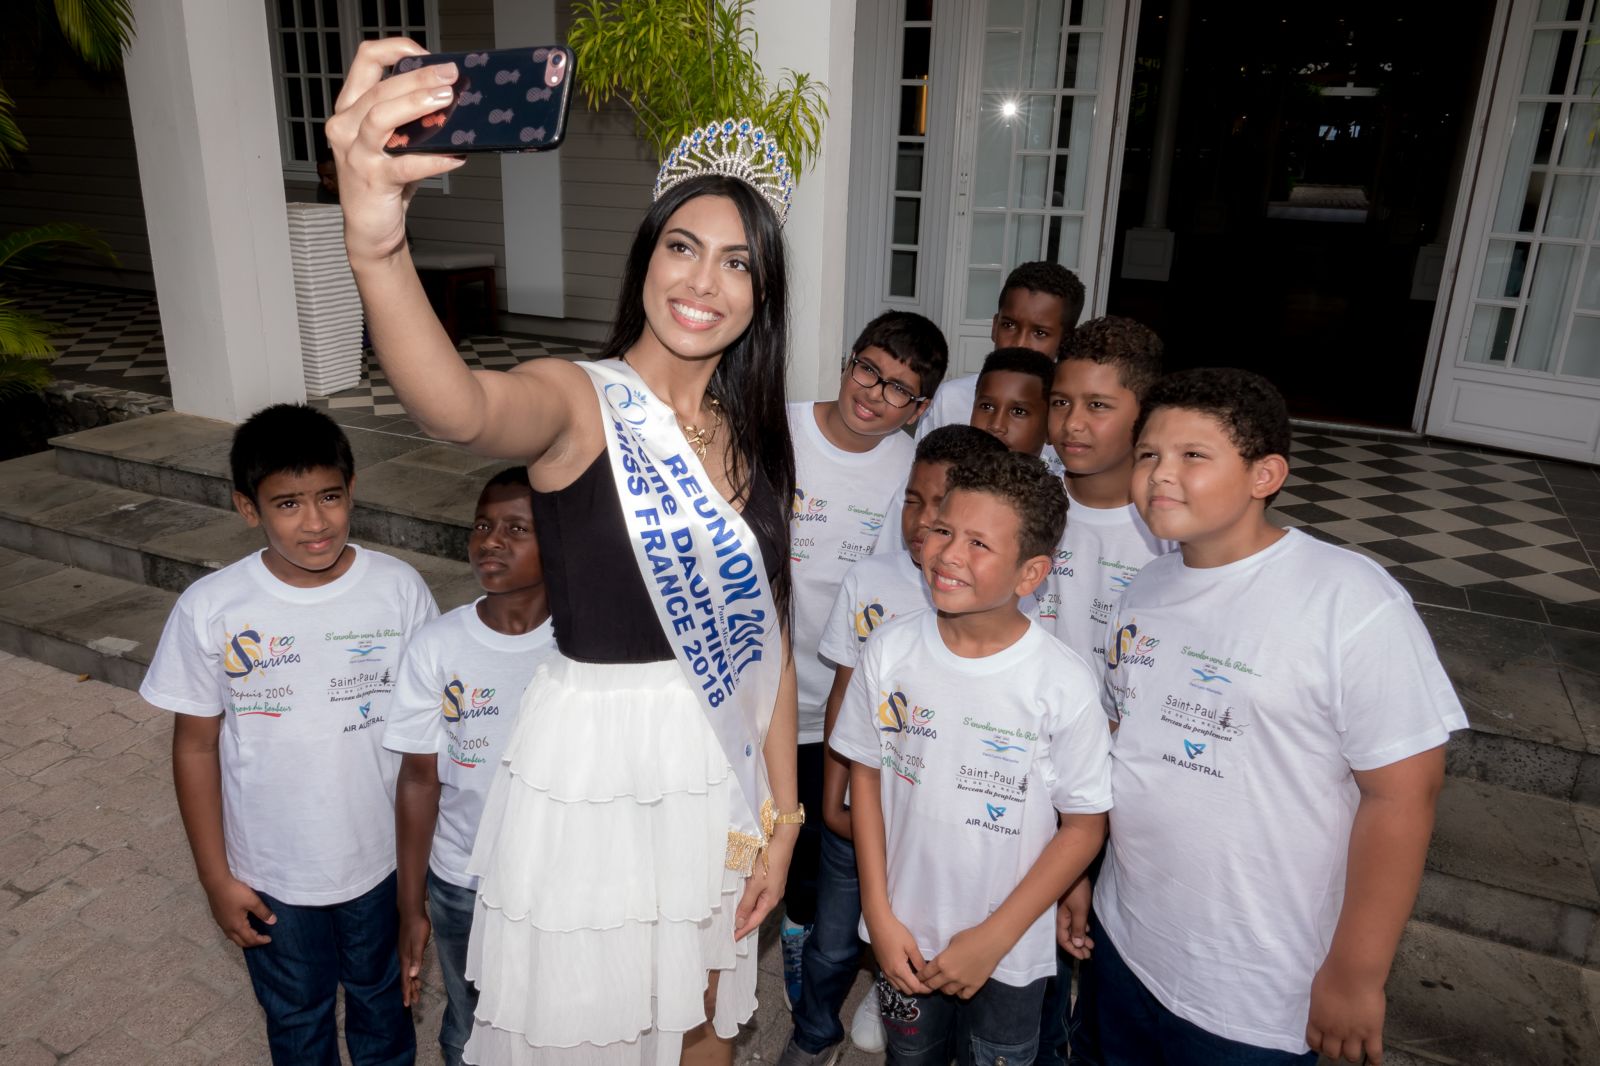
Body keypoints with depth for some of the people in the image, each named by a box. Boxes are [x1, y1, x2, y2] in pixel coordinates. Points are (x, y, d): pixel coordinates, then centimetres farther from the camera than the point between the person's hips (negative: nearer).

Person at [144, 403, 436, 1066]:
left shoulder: (400, 589, -16)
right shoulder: (209, 609, -17)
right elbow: (196, 746, -6)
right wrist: (216, 877, -2)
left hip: (382, 858, 0)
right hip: (272, 874, 0)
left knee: (381, 1001, 25)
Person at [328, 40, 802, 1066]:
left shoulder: (756, 442, 1)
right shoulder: (577, 402, -14)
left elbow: (769, 643, 3)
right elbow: (461, 409, -40)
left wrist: (781, 818, 3)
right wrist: (376, 245, -59)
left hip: (721, 769, 4)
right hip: (591, 762, -4)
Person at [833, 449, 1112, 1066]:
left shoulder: (1065, 686, -20)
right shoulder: (889, 651, -11)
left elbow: (1085, 826, -11)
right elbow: (866, 775, -1)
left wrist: (994, 938, -12)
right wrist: (879, 916, -4)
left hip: (1010, 955, -2)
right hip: (903, 938, 3)